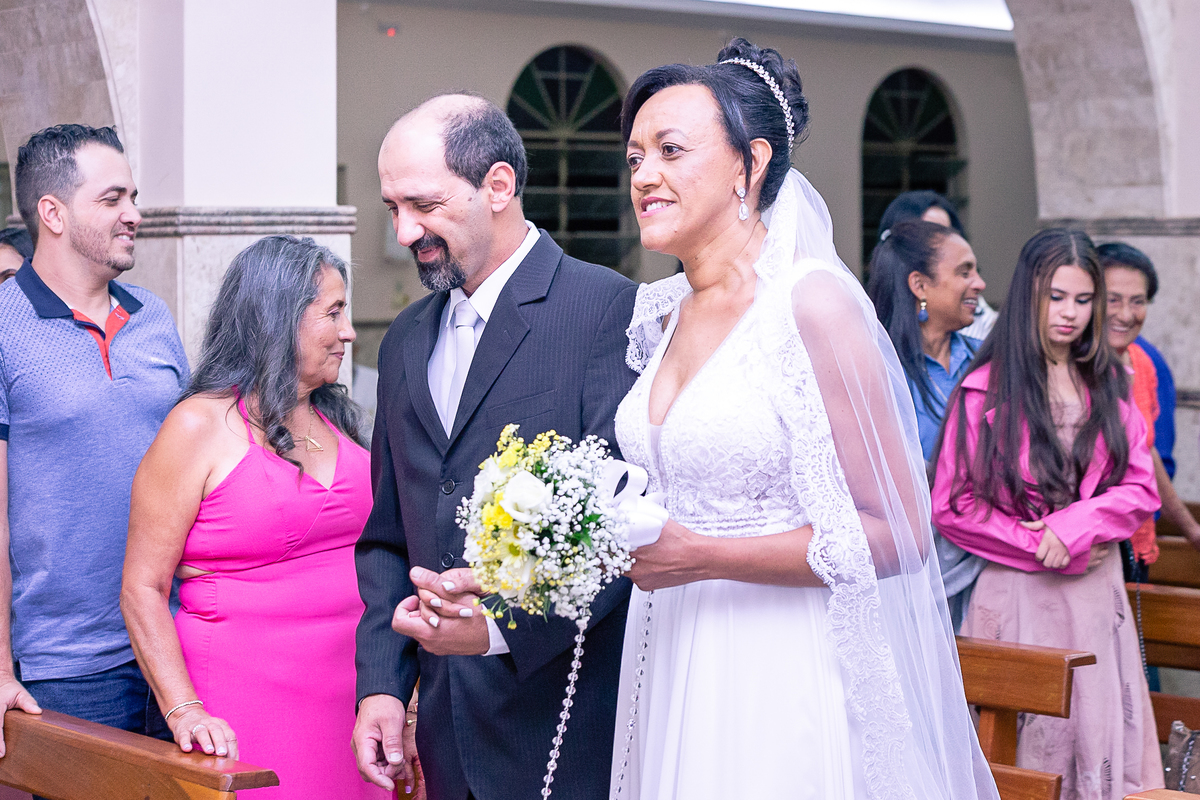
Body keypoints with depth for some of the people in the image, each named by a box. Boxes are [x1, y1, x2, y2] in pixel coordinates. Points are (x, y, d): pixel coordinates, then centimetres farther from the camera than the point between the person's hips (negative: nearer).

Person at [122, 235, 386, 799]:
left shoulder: (337, 420, 13)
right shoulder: (200, 427, -7)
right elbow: (144, 589, -8)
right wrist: (184, 711, -19)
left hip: (354, 700, 6)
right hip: (245, 711, -6)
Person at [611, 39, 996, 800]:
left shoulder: (813, 302, -14)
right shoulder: (664, 315, 8)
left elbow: (894, 533, -16)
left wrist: (700, 557, -20)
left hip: (777, 674, -7)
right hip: (670, 668, 7)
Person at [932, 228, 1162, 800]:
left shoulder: (1107, 383, 10)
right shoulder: (985, 389, -5)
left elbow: (1142, 489, 5)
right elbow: (952, 507, -7)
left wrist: (1072, 528, -12)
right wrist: (1045, 547, -11)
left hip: (1098, 592, 4)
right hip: (1017, 596, -4)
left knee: (1103, 739, 3)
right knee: (1025, 744, -1)